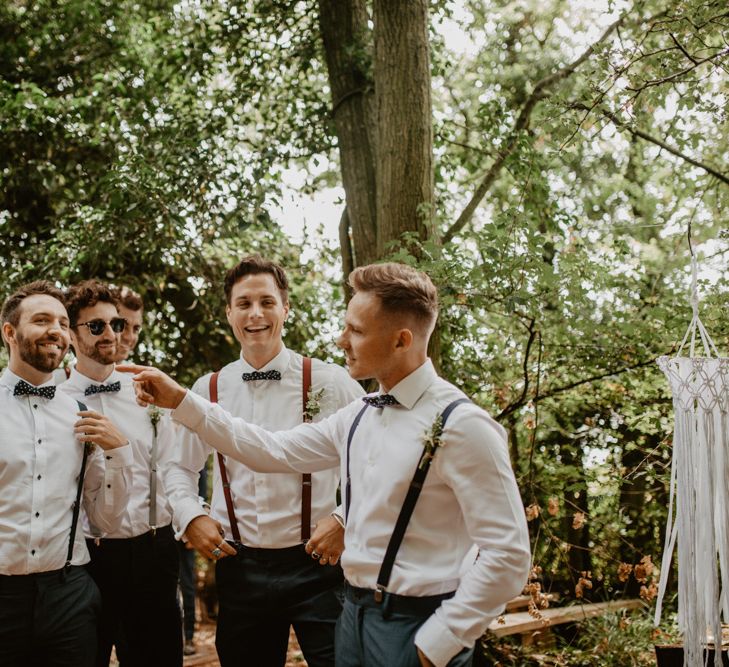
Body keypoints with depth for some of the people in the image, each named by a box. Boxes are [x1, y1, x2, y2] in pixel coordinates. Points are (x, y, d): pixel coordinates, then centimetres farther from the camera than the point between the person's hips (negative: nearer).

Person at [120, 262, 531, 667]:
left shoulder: (462, 425, -18)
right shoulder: (359, 417, 6)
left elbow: (508, 555, -19)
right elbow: (273, 450, 13)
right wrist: (181, 401, 10)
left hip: (416, 628, -7)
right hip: (357, 613, 7)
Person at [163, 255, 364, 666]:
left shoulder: (330, 382, -6)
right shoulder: (208, 391, 4)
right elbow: (181, 467, 18)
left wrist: (345, 520, -10)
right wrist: (191, 516, 2)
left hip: (316, 561, -3)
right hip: (240, 566, 3)